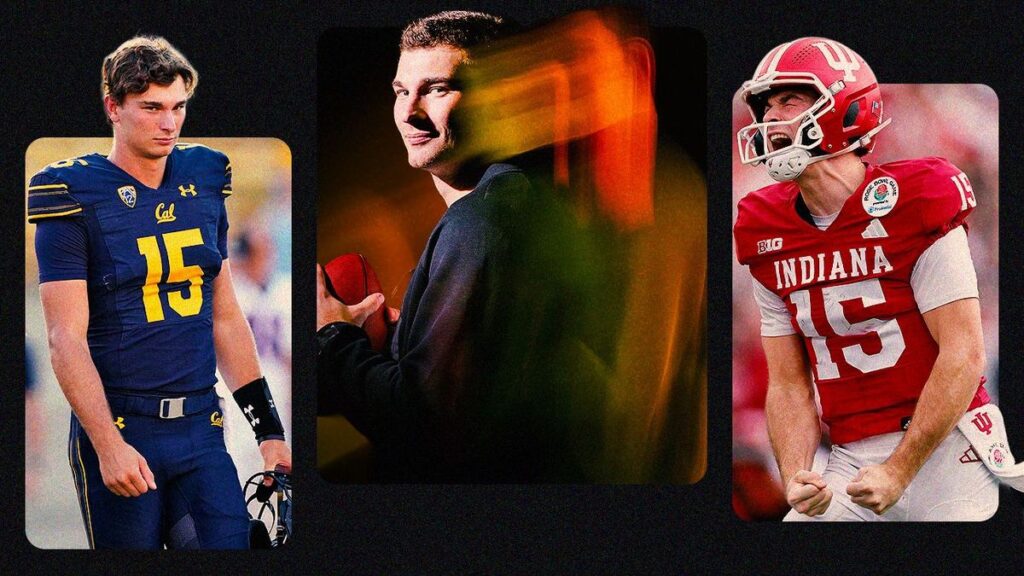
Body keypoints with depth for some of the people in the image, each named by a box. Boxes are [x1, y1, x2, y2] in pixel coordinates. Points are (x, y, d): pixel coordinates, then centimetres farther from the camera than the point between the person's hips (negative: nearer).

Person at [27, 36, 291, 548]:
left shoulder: (203, 185, 10)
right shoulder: (77, 198, -7)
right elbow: (66, 338, -11)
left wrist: (268, 430, 12)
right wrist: (108, 446, -18)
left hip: (201, 430, 4)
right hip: (120, 431, -4)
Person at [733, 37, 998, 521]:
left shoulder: (914, 205, -10)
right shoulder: (768, 235, 6)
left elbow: (963, 355, -13)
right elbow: (788, 384, 8)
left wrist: (899, 471, -16)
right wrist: (795, 479, -9)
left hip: (943, 448, -4)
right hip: (851, 461, 5)